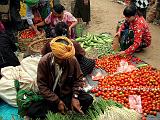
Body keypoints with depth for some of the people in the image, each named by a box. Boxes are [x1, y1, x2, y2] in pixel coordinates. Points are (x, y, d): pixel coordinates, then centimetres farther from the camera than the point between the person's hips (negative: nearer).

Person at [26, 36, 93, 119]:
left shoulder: (73, 60, -15)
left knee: (88, 99, -20)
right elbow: (42, 86, -15)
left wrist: (75, 97, -16)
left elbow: (78, 79, -2)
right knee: (32, 112, -23)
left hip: (68, 93, 2)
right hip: (50, 96, -1)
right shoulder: (44, 62, -19)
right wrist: (57, 101, -21)